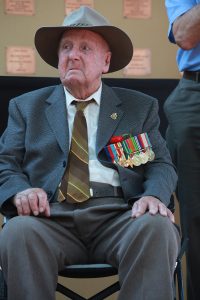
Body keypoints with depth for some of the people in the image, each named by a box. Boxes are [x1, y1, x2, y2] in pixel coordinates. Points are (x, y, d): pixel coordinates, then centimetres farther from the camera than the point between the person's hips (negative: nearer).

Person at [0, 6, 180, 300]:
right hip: (52, 214, 0)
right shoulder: (26, 106, 21)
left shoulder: (141, 107, 20)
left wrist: (153, 195, -12)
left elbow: (161, 164, 13)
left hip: (119, 213, 0)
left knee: (157, 228, -33)